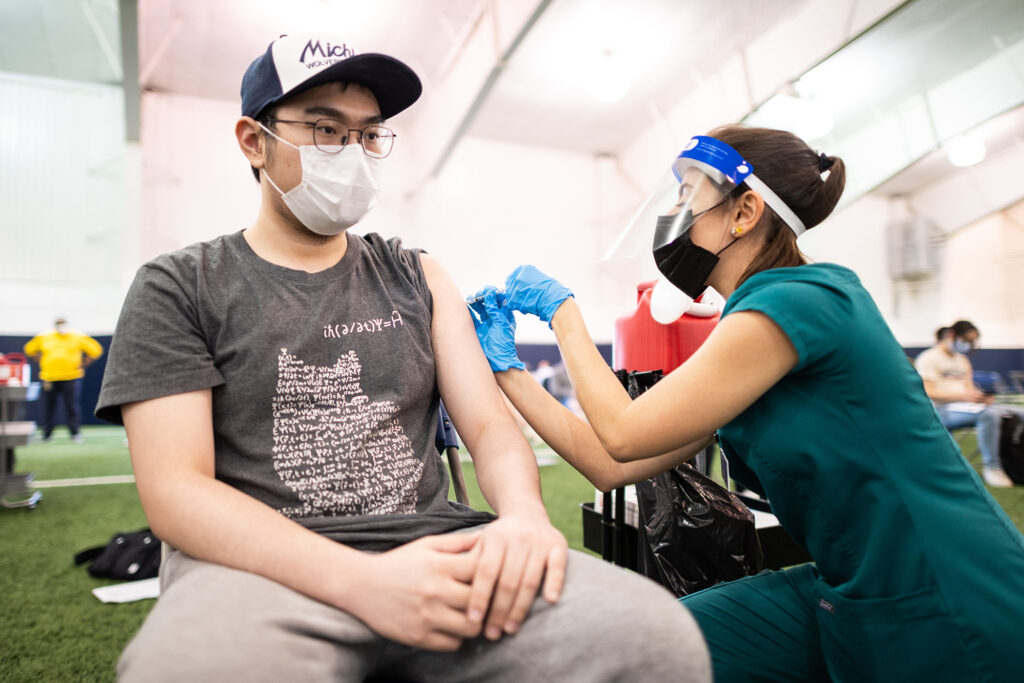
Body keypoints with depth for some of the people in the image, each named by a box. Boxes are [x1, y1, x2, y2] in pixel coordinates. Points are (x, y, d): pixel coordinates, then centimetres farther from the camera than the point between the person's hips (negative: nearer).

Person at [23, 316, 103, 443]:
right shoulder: (43, 337, 9)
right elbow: (29, 349, 23)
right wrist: (41, 363, 13)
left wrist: (83, 365, 4)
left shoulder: (77, 337, 5)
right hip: (49, 379, 2)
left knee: (72, 406, -5)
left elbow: (96, 349, 9)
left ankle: (75, 434, 1)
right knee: (48, 407, 7)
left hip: (71, 377, -2)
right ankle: (46, 435, 19)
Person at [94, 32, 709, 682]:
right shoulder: (177, 289, 7)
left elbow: (490, 425, 9)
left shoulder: (417, 278, 16)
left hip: (431, 544, 3)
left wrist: (523, 512, -16)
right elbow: (175, 488, -6)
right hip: (261, 565, -2)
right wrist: (361, 581, -21)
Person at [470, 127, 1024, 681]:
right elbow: (613, 467, 3)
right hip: (853, 594, 7)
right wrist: (505, 370, 7)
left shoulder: (796, 301, -20)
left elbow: (625, 434, -15)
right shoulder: (754, 316, 7)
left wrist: (561, 309, -4)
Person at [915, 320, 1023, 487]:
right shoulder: (928, 358, -5)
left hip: (965, 405, 8)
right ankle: (991, 467, -24)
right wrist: (964, 396, -27)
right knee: (989, 414, -34)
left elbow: (969, 388, 20)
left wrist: (982, 396, -5)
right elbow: (928, 393, -16)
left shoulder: (962, 360, 23)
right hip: (942, 411, -8)